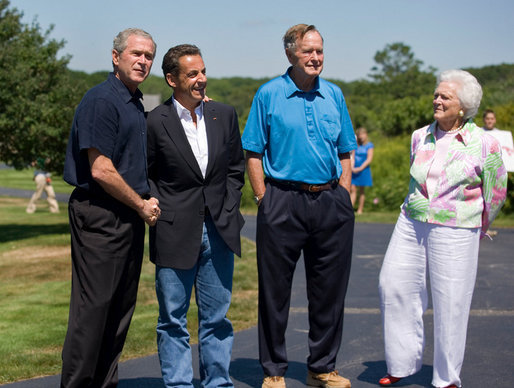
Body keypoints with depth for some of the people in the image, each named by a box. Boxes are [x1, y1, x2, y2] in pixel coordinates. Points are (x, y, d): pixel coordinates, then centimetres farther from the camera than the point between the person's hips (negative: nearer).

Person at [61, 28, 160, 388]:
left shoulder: (135, 104, 17)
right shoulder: (101, 100, -13)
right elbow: (101, 170, -18)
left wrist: (147, 201, 10)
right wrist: (142, 205, -9)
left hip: (130, 217, 9)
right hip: (100, 217, -9)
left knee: (121, 307, 12)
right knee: (93, 307, -5)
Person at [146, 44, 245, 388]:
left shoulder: (225, 115, 6)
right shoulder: (155, 122, -7)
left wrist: (227, 211, 5)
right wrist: (162, 214, -9)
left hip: (219, 231, 4)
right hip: (175, 234, -3)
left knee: (217, 318, 11)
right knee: (173, 320, 5)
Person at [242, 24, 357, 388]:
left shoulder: (334, 94, 11)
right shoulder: (269, 94, 1)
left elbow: (345, 153, 15)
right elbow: (253, 153, 0)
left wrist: (342, 198, 6)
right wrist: (265, 200, -7)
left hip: (330, 202, 4)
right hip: (283, 203, -3)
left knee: (329, 289, 8)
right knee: (275, 290, 3)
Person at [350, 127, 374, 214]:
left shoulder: (369, 145, 0)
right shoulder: (356, 145, 11)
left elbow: (369, 159, -7)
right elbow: (352, 156, 8)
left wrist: (360, 168, -13)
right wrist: (352, 167, -9)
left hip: (363, 170, -3)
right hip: (354, 170, 3)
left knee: (361, 191, 3)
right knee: (353, 189, -5)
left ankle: (360, 210, 9)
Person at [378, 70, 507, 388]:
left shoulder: (484, 144, -6)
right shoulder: (420, 137, 7)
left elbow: (495, 194, 6)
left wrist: (476, 229, 15)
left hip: (455, 233, -5)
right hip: (411, 224, 5)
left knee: (450, 303, 0)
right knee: (394, 285, 2)